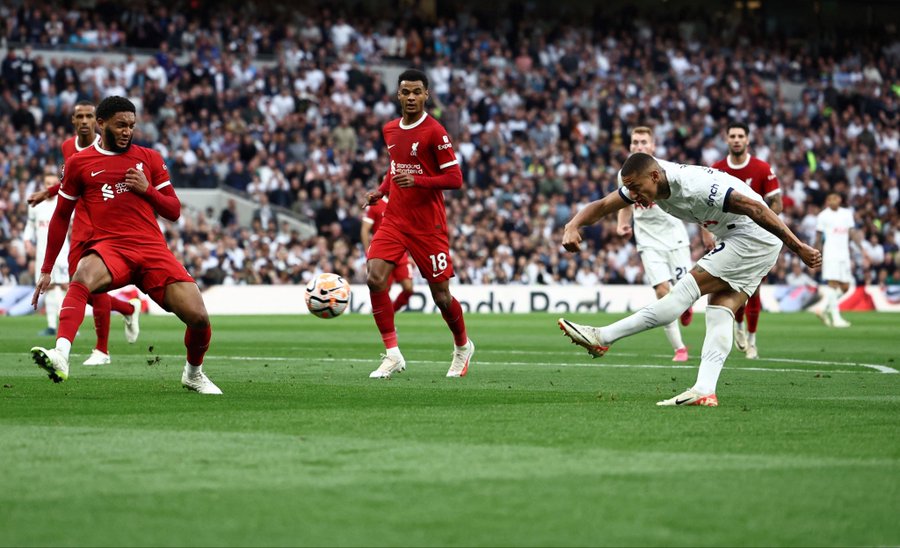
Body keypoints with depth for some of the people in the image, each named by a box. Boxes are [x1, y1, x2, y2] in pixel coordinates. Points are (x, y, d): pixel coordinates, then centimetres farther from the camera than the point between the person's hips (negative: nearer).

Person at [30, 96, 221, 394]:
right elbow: (61, 216, 19)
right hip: (109, 247, -2)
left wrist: (147, 189, -4)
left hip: (153, 249, 2)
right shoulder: (79, 163, 11)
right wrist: (46, 270, 18)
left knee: (198, 317, -12)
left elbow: (174, 211, 16)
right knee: (82, 276, -39)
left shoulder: (149, 158, 15)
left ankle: (194, 373, 20)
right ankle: (60, 355, -55)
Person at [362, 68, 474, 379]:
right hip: (394, 219, 5)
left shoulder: (434, 132, -11)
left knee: (440, 294, 3)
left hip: (428, 223, -5)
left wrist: (416, 181, -25)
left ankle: (463, 347, 31)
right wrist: (380, 192, 9)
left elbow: (455, 179, -13)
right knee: (375, 278, -16)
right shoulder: (390, 130, 9)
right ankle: (392, 355, -9)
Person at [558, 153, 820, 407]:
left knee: (687, 289, -12)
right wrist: (573, 226, -20)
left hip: (754, 238, -9)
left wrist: (799, 248, -27)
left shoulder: (696, 186, -30)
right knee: (720, 312, -1)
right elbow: (603, 205, 1)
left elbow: (755, 208, -29)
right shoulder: (646, 180, -4)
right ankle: (704, 391, -8)